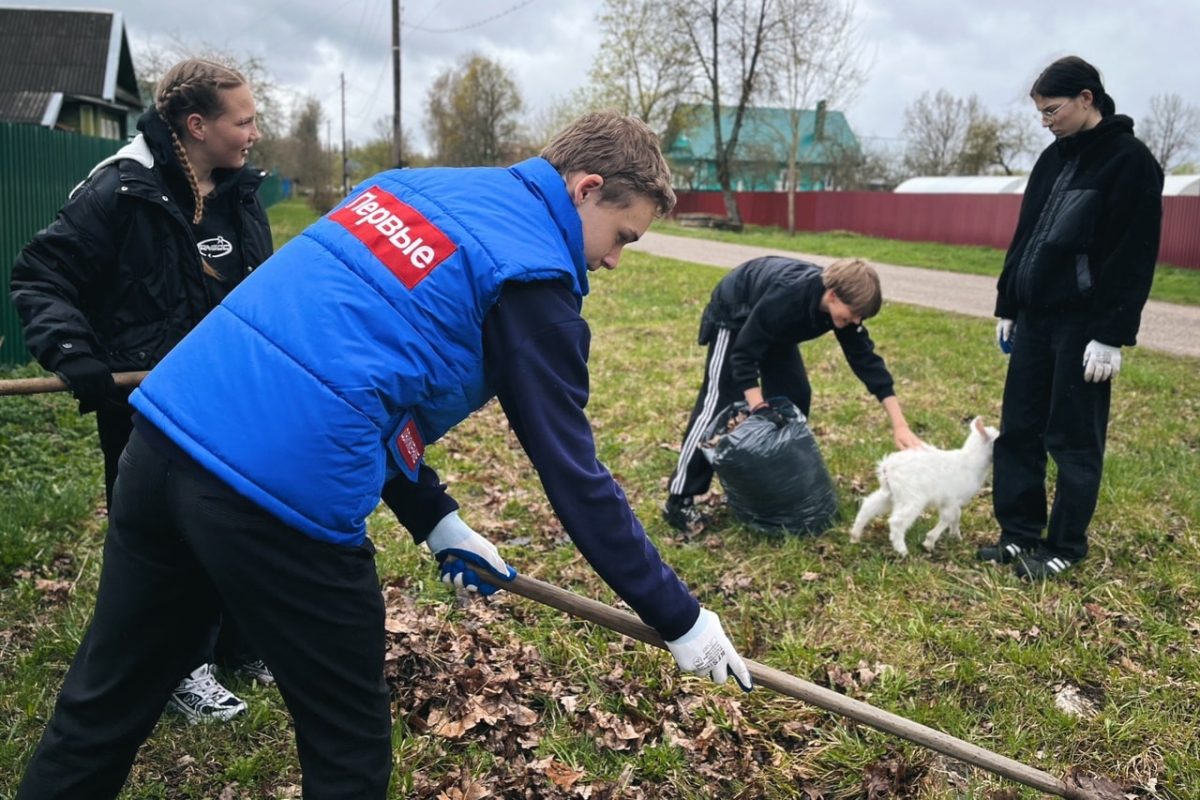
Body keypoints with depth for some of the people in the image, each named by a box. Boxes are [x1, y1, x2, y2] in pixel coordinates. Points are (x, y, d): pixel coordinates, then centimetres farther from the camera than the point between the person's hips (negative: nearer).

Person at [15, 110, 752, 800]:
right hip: (284, 488, -8)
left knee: (106, 700, 23)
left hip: (168, 427, 8)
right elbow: (573, 475, -3)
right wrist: (680, 619, 8)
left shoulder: (416, 185, 20)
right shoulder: (532, 276, -3)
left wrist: (437, 522, 22)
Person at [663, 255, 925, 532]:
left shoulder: (841, 305, -21)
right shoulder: (786, 297, -42)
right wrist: (758, 407, -40)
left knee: (795, 395, 1)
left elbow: (867, 360, -15)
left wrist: (899, 425, -19)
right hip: (733, 317, -8)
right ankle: (679, 501, -13)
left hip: (774, 326, 8)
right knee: (719, 404, -14)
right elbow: (743, 354, -35)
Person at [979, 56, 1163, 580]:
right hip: (1033, 319, 7)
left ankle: (1065, 547, 15)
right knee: (1017, 432, 10)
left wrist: (1112, 335, -18)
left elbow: (1134, 256, -14)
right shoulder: (1053, 158, 13)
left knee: (1074, 440, 2)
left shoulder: (1130, 161, -9)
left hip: (1083, 326, -7)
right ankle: (1020, 533, 22)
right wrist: (1007, 307, 16)